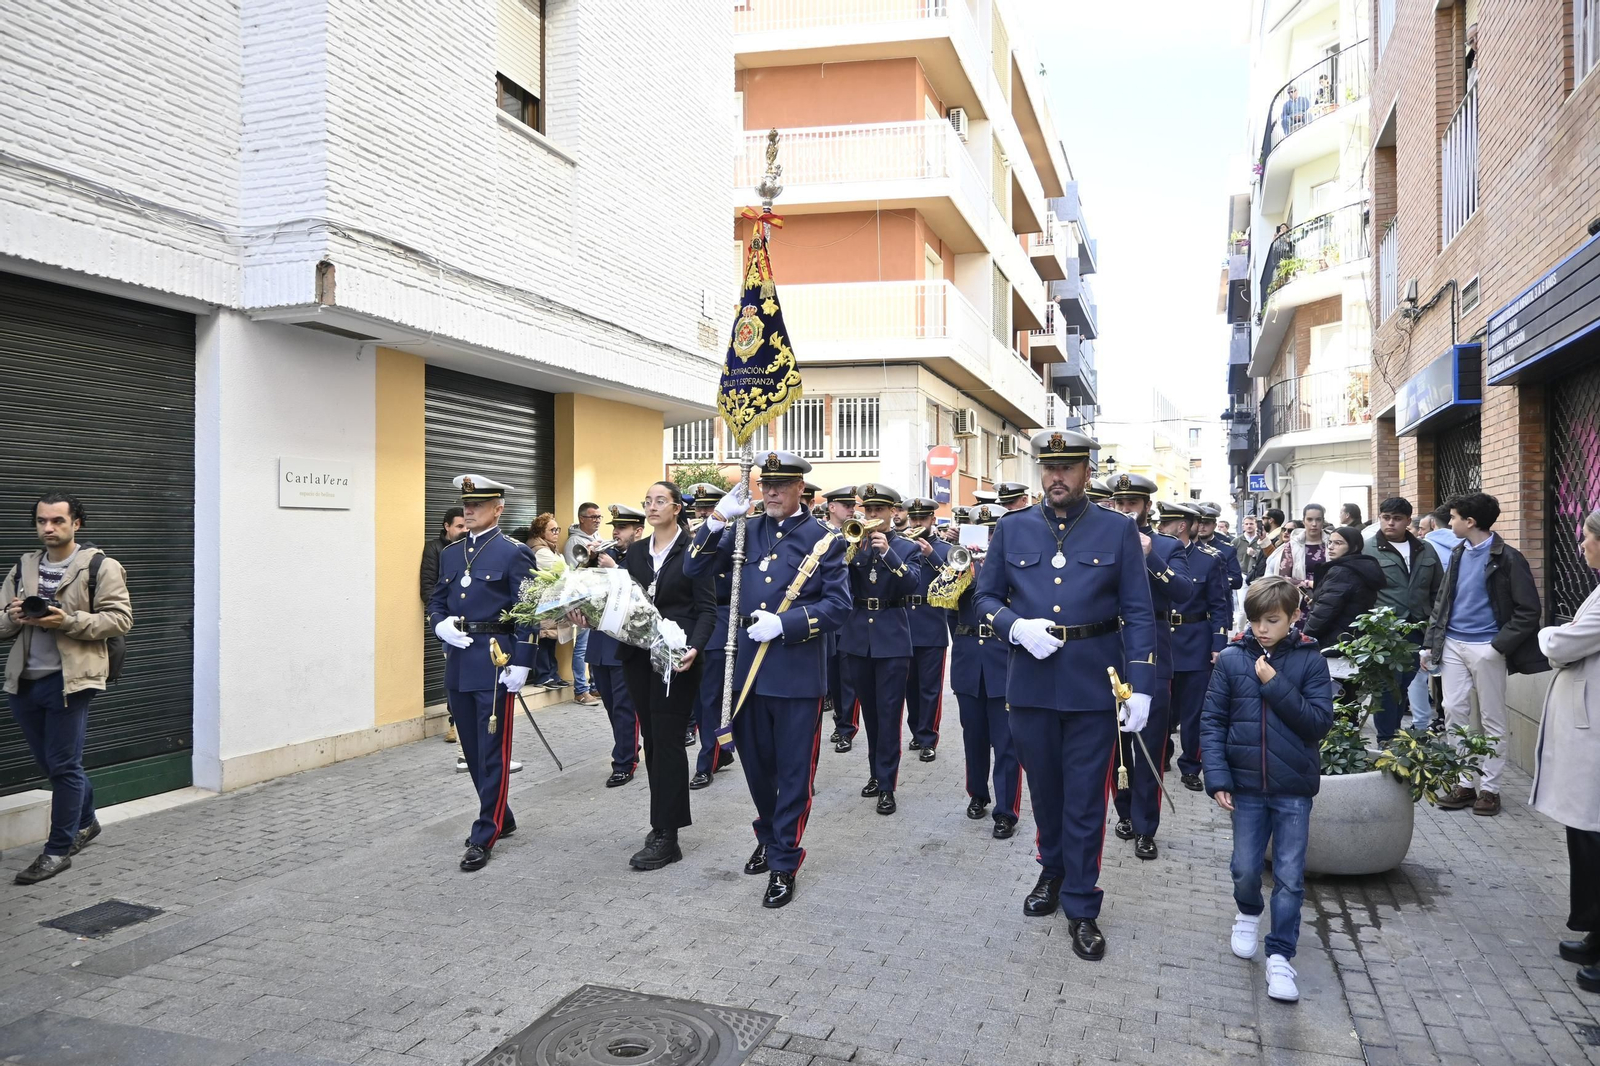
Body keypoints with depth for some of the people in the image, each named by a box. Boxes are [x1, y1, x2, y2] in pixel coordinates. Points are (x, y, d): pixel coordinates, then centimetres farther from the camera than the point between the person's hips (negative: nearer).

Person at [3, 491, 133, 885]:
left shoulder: (101, 567, -4)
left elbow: (120, 618, -10)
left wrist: (69, 621, -21)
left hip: (68, 679, -6)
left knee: (63, 764, -1)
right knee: (48, 762, 17)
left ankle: (59, 849, 10)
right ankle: (85, 821, 38)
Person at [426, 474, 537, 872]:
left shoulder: (514, 553, -7)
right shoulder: (450, 553, 12)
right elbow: (436, 601, 19)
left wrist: (521, 663, -15)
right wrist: (440, 624, -3)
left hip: (495, 661, -7)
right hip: (458, 663, 7)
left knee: (493, 751, -1)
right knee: (472, 749, 14)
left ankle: (484, 836, 6)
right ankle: (500, 817, 29)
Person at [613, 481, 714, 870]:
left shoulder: (693, 550, -5)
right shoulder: (636, 551, 11)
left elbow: (706, 609, -8)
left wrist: (694, 647, -24)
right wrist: (590, 615, -11)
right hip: (639, 657, 6)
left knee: (667, 741, -5)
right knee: (652, 740, 12)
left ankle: (666, 837, 1)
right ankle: (666, 820, 24)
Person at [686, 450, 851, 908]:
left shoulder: (824, 539, -3)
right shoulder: (747, 532, 8)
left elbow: (838, 606, -8)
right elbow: (698, 567, 4)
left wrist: (784, 624, -20)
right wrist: (718, 519, -10)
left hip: (798, 673, -4)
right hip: (748, 669, 4)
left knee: (793, 771, 3)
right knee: (756, 764, 18)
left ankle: (784, 864, 16)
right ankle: (769, 837, 40)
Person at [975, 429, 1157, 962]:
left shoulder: (1118, 531, -1)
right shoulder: (1012, 529, 4)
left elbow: (1138, 614, -2)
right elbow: (987, 597, 7)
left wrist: (1141, 686, -10)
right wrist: (1017, 626, -13)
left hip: (1093, 684, -2)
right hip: (1030, 682, 2)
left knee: (1085, 799, 5)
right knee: (1044, 788, 17)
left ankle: (1081, 907, 19)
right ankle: (1053, 869, 41)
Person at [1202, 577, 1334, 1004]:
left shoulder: (1310, 661, -5)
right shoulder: (1232, 659, -3)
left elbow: (1320, 722, -11)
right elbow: (1212, 722, -1)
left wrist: (1276, 686, -19)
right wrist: (1217, 777, -9)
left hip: (1294, 788, -1)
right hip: (1247, 785, 1)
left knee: (1290, 877, 3)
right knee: (1245, 868, 8)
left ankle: (1280, 955, 15)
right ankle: (1248, 913, 39)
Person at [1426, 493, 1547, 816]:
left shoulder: (1507, 558, -10)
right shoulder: (1459, 554, 9)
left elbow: (1528, 609, -10)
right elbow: (1442, 601, 14)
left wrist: (1500, 645, -16)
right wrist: (1430, 642, 8)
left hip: (1486, 648, -6)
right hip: (1453, 644, 6)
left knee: (1492, 719, 5)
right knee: (1454, 713, 4)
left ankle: (1489, 787, 14)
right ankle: (1463, 783, 13)